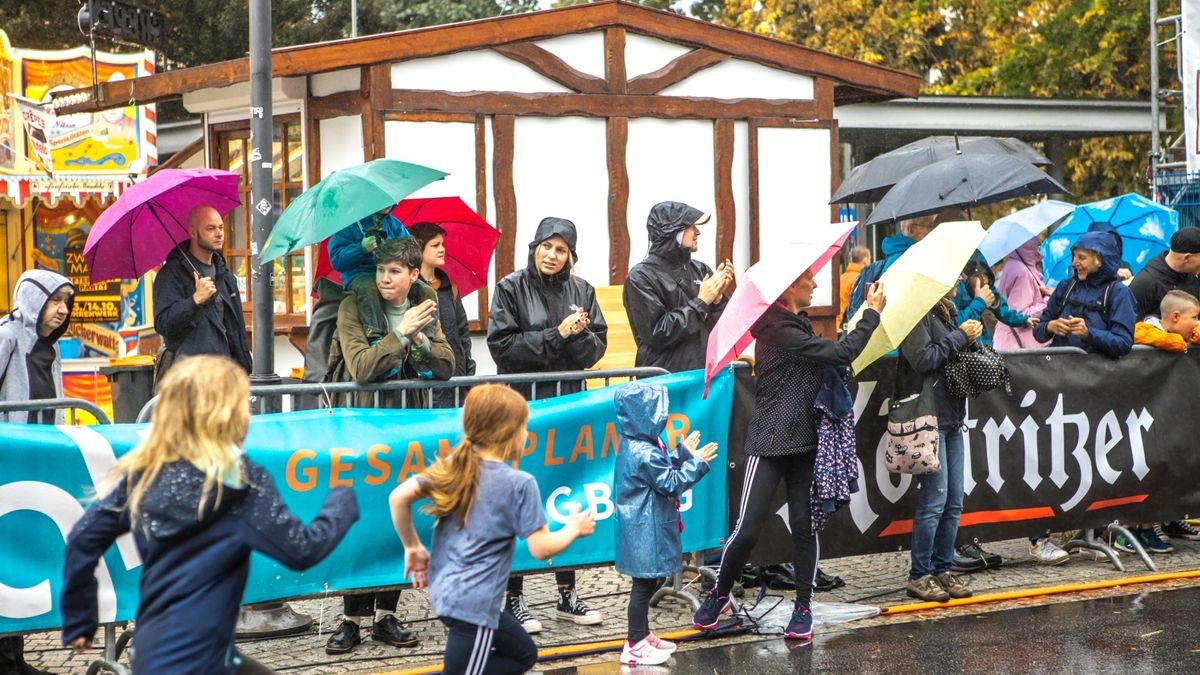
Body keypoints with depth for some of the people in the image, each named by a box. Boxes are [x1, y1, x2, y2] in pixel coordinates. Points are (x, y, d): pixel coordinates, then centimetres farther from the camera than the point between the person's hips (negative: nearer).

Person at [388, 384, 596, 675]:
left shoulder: (453, 467, 5)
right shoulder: (519, 484, -12)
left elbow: (398, 498, 1)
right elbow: (541, 549, -9)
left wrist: (413, 547, 12)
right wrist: (574, 529, 9)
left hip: (445, 591, 8)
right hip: (474, 602, -8)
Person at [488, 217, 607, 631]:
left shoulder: (581, 290, 10)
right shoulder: (511, 288, -2)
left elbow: (597, 347, 6)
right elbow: (502, 345, -11)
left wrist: (576, 336, -15)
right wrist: (555, 337, -15)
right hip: (524, 404, -4)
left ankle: (567, 593, 17)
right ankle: (514, 598, 6)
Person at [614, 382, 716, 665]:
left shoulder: (637, 446, 9)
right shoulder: (644, 454, -23)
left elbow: (664, 471, 18)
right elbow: (672, 484, -17)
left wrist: (683, 454, 14)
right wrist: (696, 462, -11)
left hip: (647, 529, 10)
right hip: (645, 531, -10)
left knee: (647, 583, 18)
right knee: (644, 585, -4)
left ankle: (642, 635, 29)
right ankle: (635, 645, 2)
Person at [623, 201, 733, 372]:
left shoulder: (700, 270, 7)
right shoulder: (641, 277, -5)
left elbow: (720, 327, 11)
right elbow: (657, 334, -14)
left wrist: (718, 298, -7)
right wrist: (701, 302, -11)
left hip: (705, 373, 4)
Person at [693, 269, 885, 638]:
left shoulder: (798, 326, 16)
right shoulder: (780, 331, -16)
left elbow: (833, 359, 16)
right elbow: (840, 353, -17)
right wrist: (872, 313, -9)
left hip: (804, 441, 8)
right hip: (771, 443, -8)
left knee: (804, 525, 5)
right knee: (748, 527, -6)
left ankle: (803, 607, 13)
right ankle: (719, 594, 15)